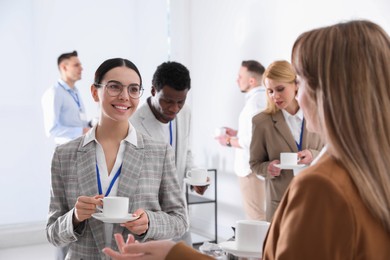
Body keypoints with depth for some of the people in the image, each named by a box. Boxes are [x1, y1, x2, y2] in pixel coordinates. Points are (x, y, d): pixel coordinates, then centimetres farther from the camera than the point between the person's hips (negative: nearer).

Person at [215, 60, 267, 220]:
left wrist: (229, 141, -10)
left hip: (251, 168, -10)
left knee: (255, 217, -2)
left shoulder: (255, 101, -19)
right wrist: (237, 134, 14)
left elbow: (253, 141, -24)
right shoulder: (263, 98, 10)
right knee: (259, 214, 16)